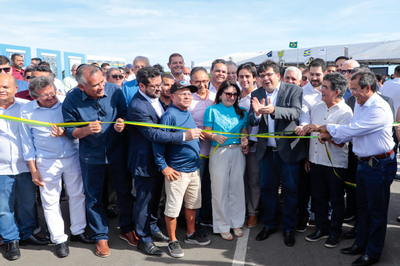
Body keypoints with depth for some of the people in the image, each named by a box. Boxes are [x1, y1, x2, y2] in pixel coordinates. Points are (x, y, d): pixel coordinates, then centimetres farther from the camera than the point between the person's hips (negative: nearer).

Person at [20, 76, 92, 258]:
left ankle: (78, 231, 28)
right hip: (46, 162, -1)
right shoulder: (27, 111, -8)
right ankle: (59, 240, 21)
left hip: (72, 157, 1)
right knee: (50, 201, 6)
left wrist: (65, 133, -24)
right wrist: (33, 170, -1)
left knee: (77, 195, 10)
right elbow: (27, 142, -1)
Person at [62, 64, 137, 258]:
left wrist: (122, 123, -25)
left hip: (117, 152, 1)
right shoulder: (71, 100, -15)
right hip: (91, 156, -1)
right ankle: (100, 237, 31)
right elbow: (69, 131, -9)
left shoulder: (114, 91, -14)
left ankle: (126, 229, 36)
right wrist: (86, 130, -29)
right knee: (93, 198, 11)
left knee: (124, 191, 13)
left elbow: (125, 114, -3)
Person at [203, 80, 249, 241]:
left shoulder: (241, 112, 13)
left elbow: (244, 132, 13)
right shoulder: (212, 110, 3)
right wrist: (215, 137, -23)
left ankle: (236, 223, 23)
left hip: (237, 152, 3)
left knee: (237, 187, 7)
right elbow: (206, 132, -2)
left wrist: (245, 142, -8)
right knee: (220, 189, 1)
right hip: (219, 153, -3)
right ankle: (222, 226, 14)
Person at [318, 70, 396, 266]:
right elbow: (351, 131, 9)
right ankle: (360, 244, 36)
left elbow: (354, 129, -25)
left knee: (376, 210, 6)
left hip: (379, 165, -9)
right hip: (363, 162, 9)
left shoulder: (379, 109, -22)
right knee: (362, 206, 20)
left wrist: (329, 129, -12)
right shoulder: (359, 105, 8)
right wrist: (331, 137, -5)